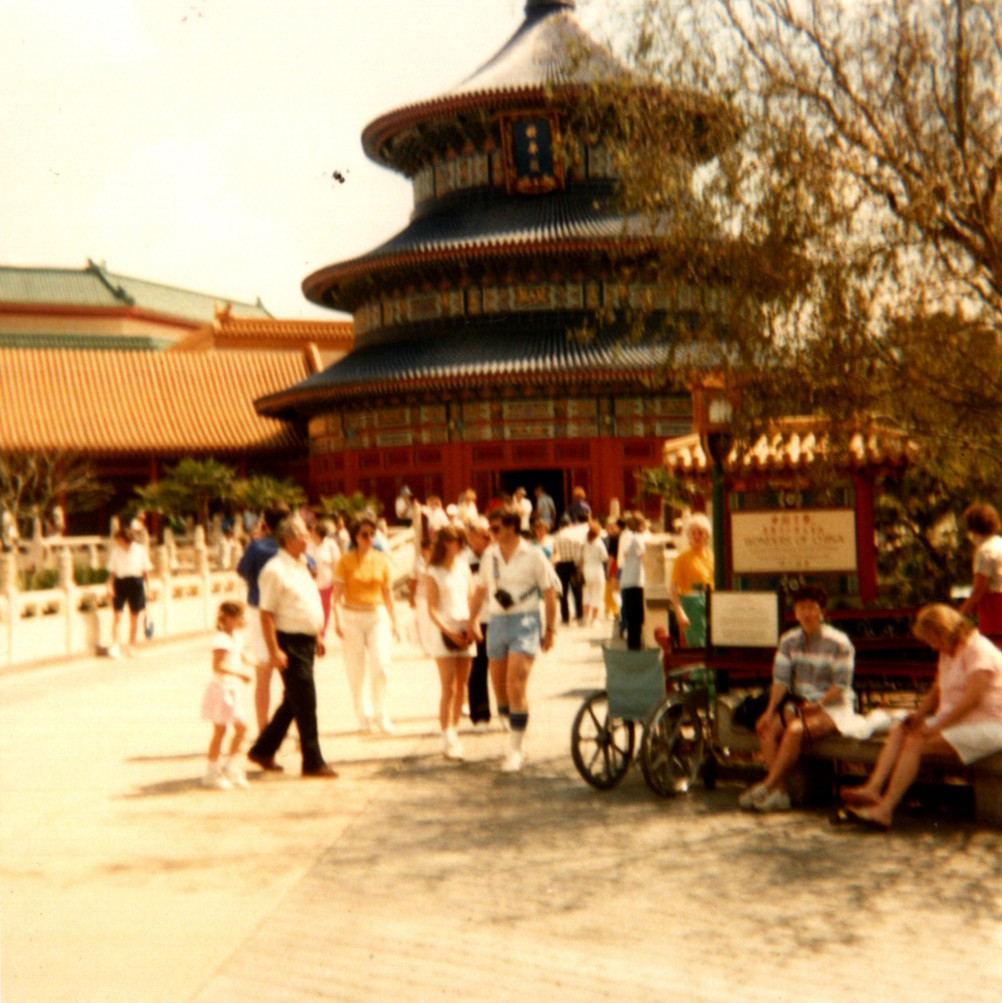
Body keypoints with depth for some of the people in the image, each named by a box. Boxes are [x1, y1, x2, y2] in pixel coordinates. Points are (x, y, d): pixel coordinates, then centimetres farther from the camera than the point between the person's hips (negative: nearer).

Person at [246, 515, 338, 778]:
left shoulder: (302, 566, 14)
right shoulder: (275, 570, -15)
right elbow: (266, 614, -17)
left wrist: (317, 636, 20)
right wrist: (274, 651, -22)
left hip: (306, 641, 9)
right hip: (290, 643, -9)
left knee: (293, 702, 16)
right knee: (305, 704, -4)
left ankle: (263, 750, 28)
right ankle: (313, 762, 5)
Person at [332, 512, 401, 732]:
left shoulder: (382, 561, 7)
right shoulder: (345, 561, -1)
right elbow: (337, 594, -5)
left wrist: (394, 623, 12)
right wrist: (337, 620, -17)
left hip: (378, 616, 1)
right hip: (352, 617, -1)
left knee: (380, 664, -12)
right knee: (356, 670, 2)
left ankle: (381, 715, 0)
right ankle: (363, 716, 15)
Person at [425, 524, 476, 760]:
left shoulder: (464, 567, 12)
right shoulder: (433, 574, -3)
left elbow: (471, 598, 12)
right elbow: (432, 610, -7)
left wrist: (471, 626, -3)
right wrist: (449, 632, -17)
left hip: (465, 634, 5)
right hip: (444, 634, -5)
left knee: (461, 687, 8)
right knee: (448, 689, -7)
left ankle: (454, 731, 19)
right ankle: (448, 740, -5)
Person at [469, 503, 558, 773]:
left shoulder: (533, 555, -6)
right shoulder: (489, 555, 7)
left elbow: (549, 593, -1)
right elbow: (481, 589, 19)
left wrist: (549, 630, -2)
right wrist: (472, 621, 15)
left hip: (525, 621, -5)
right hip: (497, 622, 5)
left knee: (516, 685, -12)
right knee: (499, 686, 8)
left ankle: (515, 750, -4)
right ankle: (516, 734, 28)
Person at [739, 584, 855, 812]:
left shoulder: (839, 643, -7)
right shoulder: (789, 641, 7)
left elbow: (841, 685, -9)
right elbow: (781, 680, 0)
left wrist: (817, 705, -22)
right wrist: (770, 710, -13)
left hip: (833, 706, -5)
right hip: (799, 703, 5)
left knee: (795, 730, -33)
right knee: (767, 728, -23)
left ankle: (766, 787, -28)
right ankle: (779, 793, -27)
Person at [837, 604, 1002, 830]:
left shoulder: (979, 650, -12)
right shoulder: (947, 653, 18)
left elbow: (973, 698, -21)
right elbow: (936, 692, 19)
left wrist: (936, 725, -23)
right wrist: (919, 713, -1)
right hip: (953, 721, 9)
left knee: (916, 741, -26)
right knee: (899, 730, -11)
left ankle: (884, 810, -32)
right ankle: (873, 789, -30)